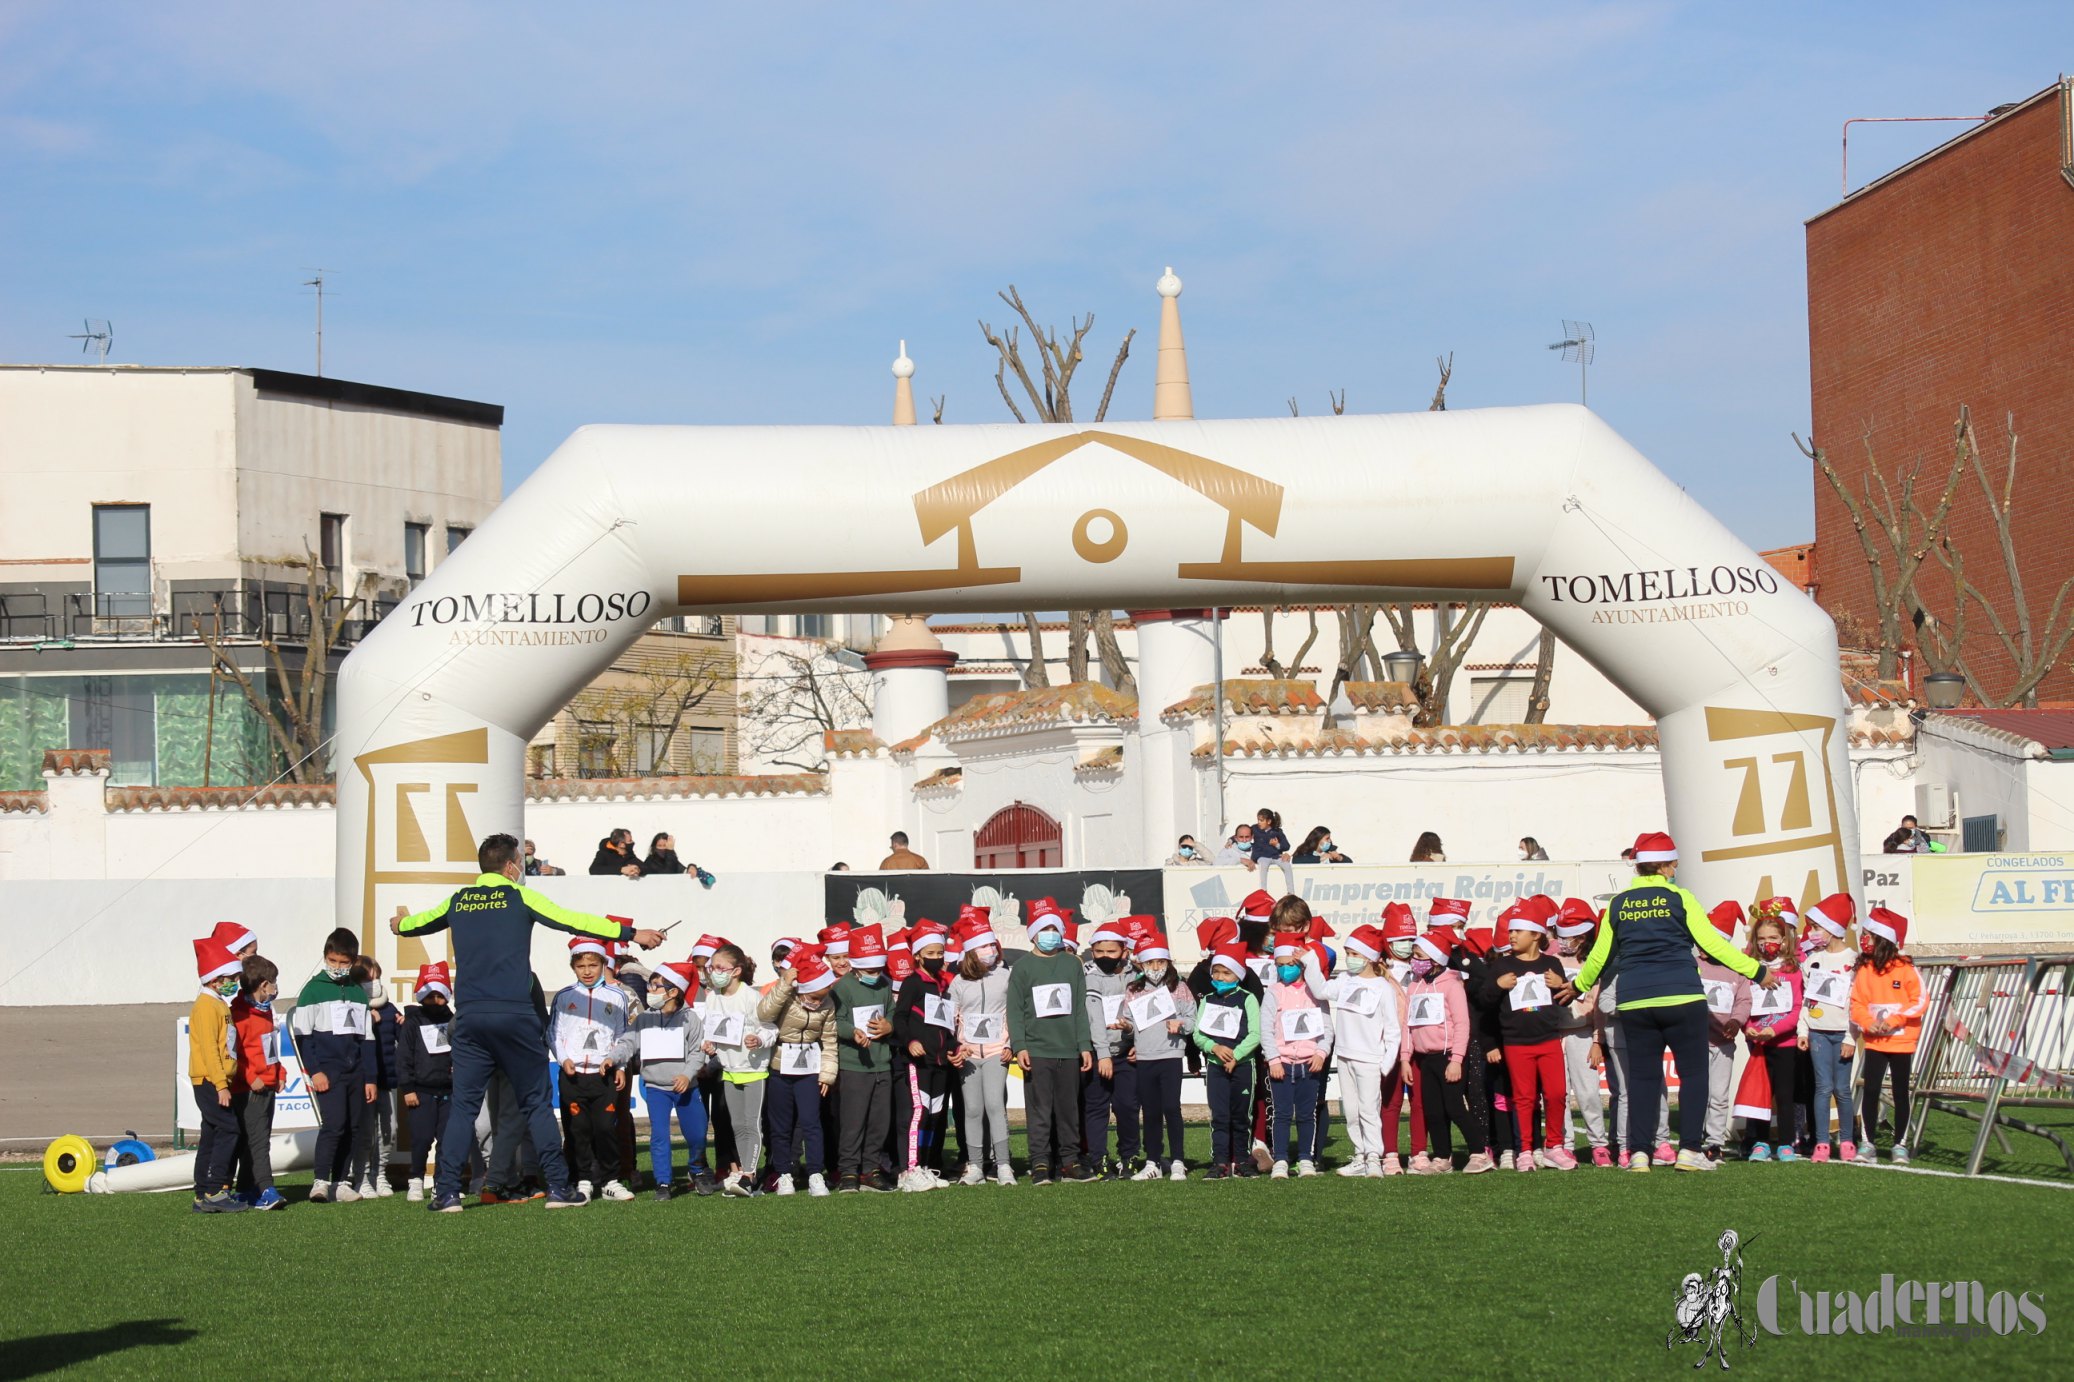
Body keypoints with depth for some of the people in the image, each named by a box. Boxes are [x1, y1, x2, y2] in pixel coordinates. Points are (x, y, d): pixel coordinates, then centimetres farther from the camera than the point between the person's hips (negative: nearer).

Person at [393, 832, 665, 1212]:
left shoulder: (458, 901, 12)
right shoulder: (520, 897, 1)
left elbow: (420, 921, 31)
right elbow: (574, 921, -3)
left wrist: (400, 925, 56)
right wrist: (631, 933, 2)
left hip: (469, 1017, 3)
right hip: (514, 1015, -3)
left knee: (462, 1105, 6)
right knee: (536, 1102, 5)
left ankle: (447, 1193, -1)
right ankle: (558, 1187, 3)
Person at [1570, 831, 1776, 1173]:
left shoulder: (1618, 904, 10)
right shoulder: (1679, 898, 0)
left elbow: (1599, 956, 16)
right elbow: (1712, 944, -1)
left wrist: (1579, 985, 34)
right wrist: (1757, 971, 6)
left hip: (1634, 1002, 3)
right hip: (1682, 998, -3)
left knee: (1642, 1076, 8)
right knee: (1693, 1073, 4)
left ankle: (1638, 1152, 3)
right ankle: (1689, 1150, -1)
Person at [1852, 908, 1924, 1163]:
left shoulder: (1904, 968, -9)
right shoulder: (1862, 969, 0)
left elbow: (1920, 1001, -10)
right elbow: (1856, 1003, 2)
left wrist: (1892, 1020, -17)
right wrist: (1868, 1022, -16)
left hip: (1902, 1041, -2)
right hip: (1874, 1041, 2)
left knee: (1900, 1092, 6)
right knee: (1870, 1091, -3)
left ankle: (1900, 1145, 14)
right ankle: (1867, 1143, 4)